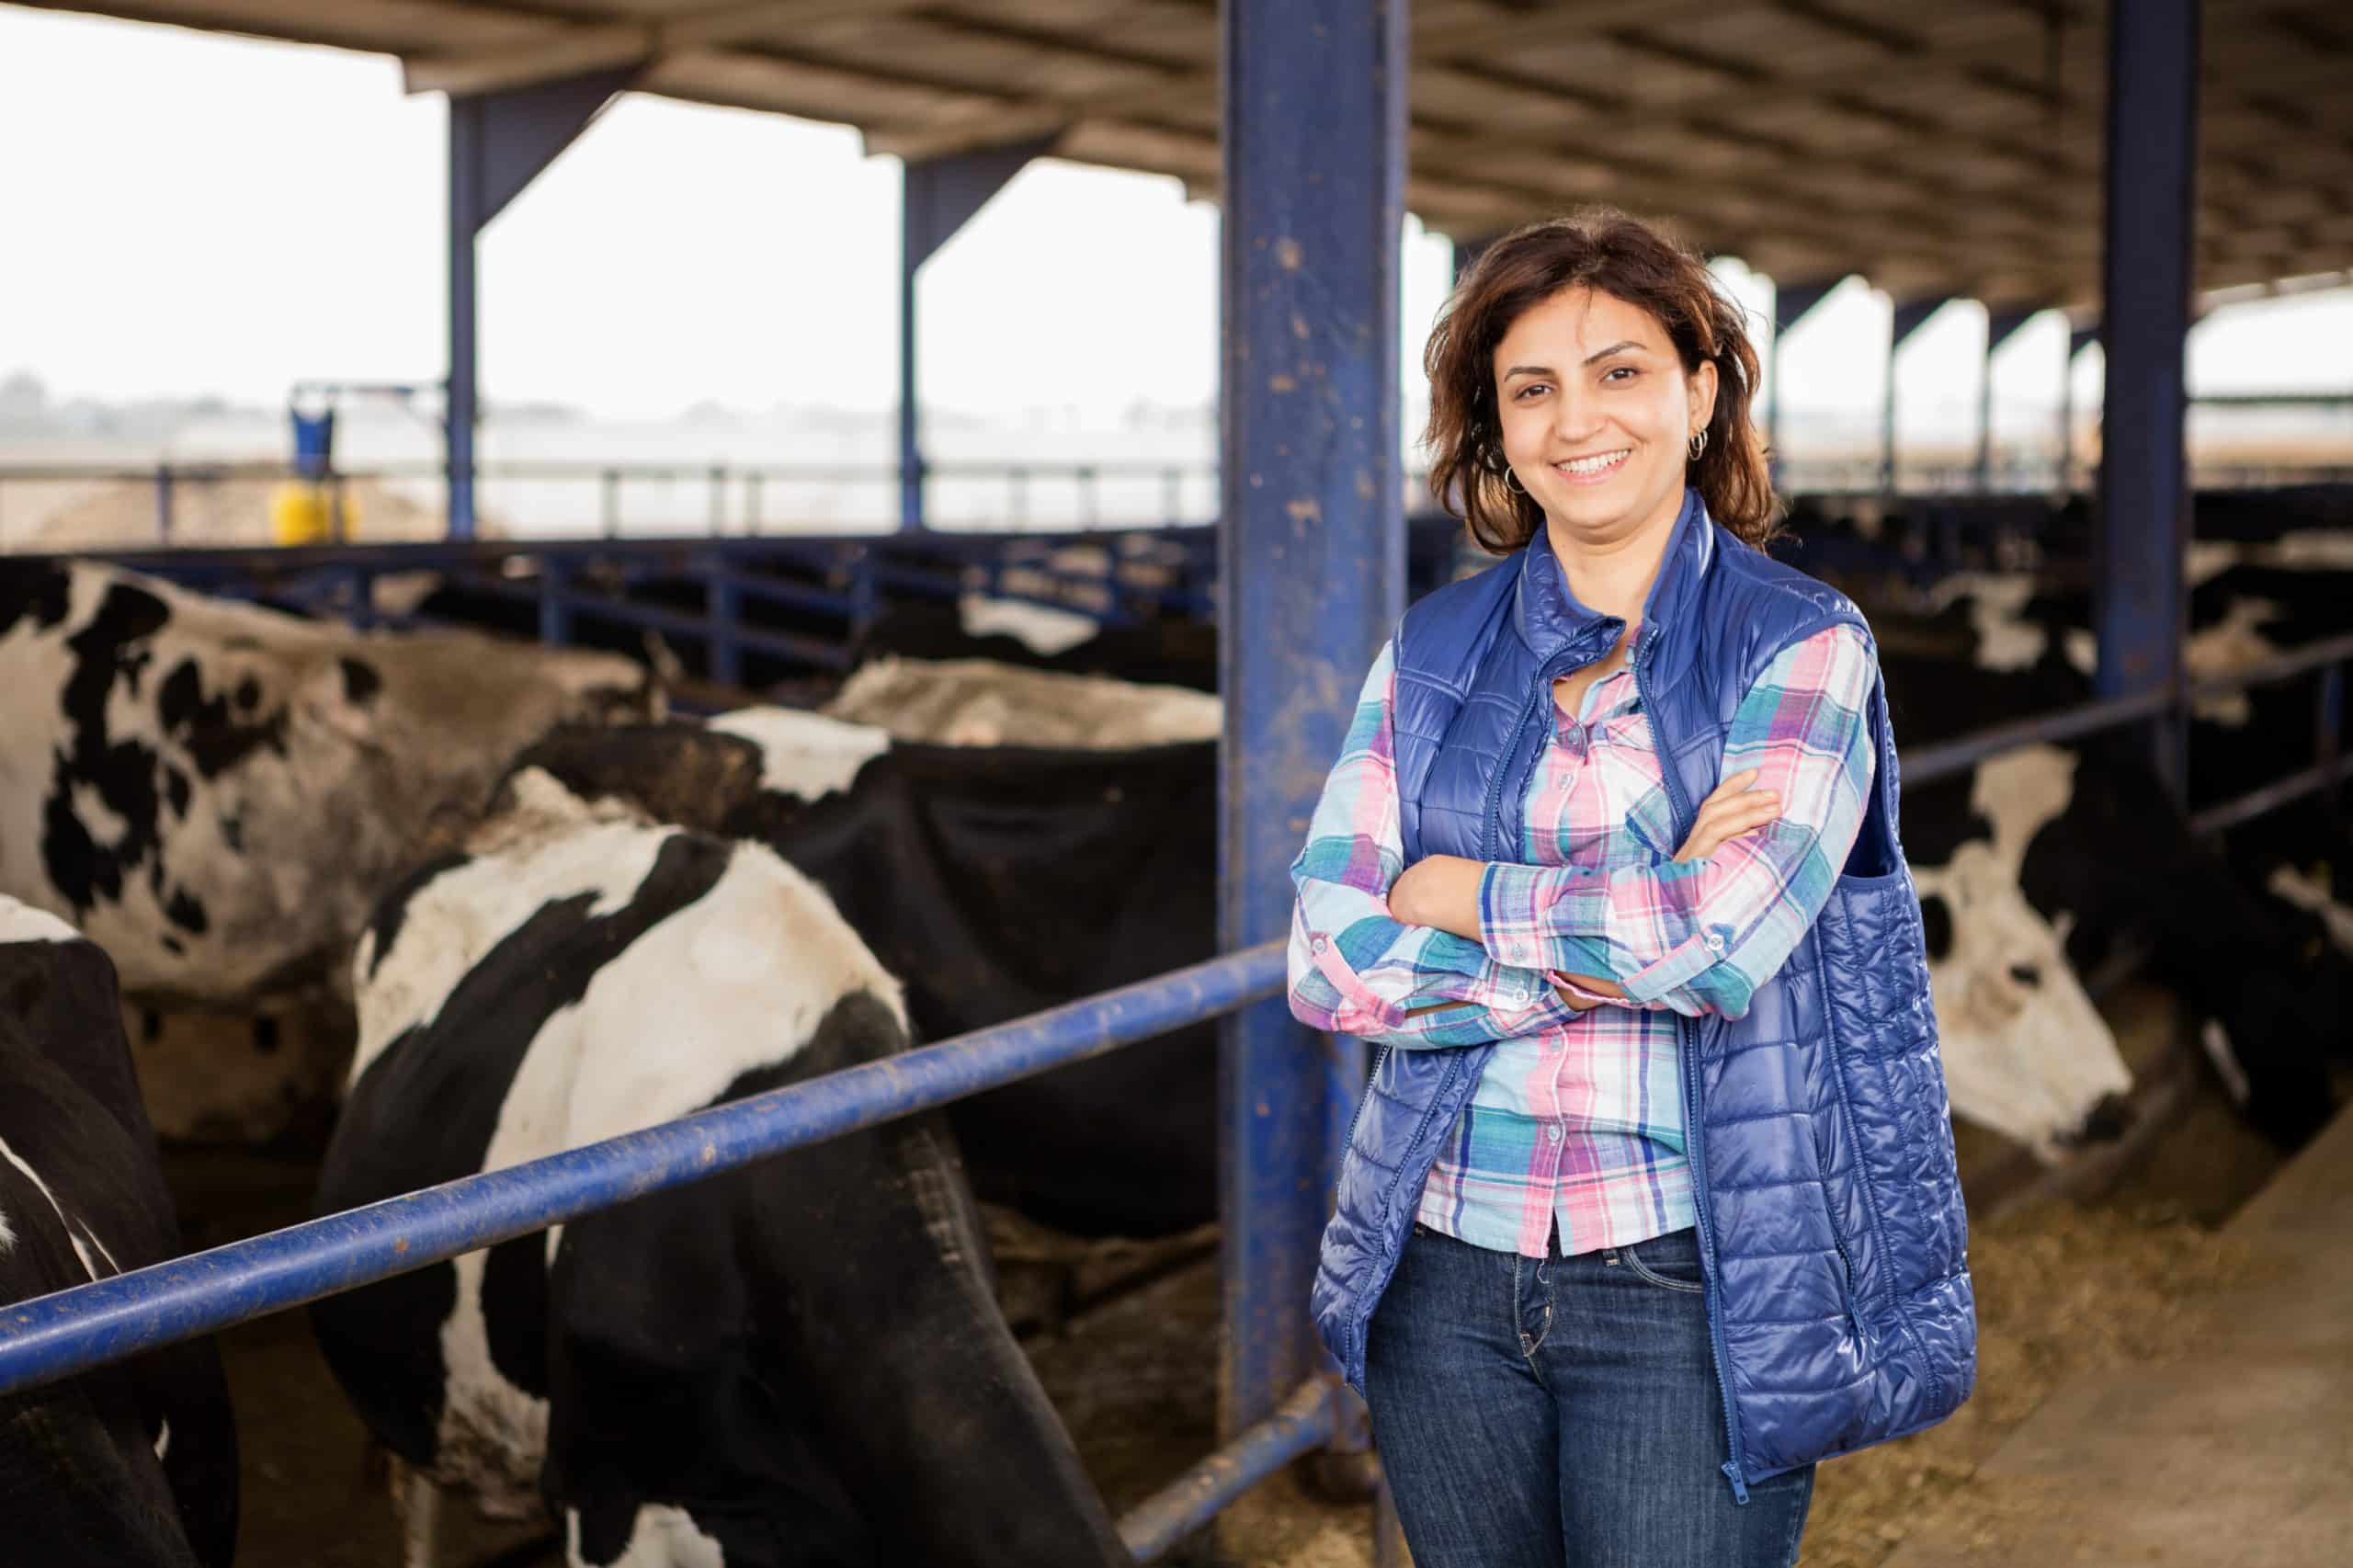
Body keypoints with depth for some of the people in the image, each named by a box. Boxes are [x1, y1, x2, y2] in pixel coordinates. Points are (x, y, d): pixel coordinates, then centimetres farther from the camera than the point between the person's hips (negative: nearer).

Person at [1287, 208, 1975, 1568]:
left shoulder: (1803, 646, -4)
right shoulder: (1433, 654, 5)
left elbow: (1708, 941, -19)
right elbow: (1329, 966, -6)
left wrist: (1457, 896, -7)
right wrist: (1624, 945, -15)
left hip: (1692, 1289, -3)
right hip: (1447, 1278, 3)